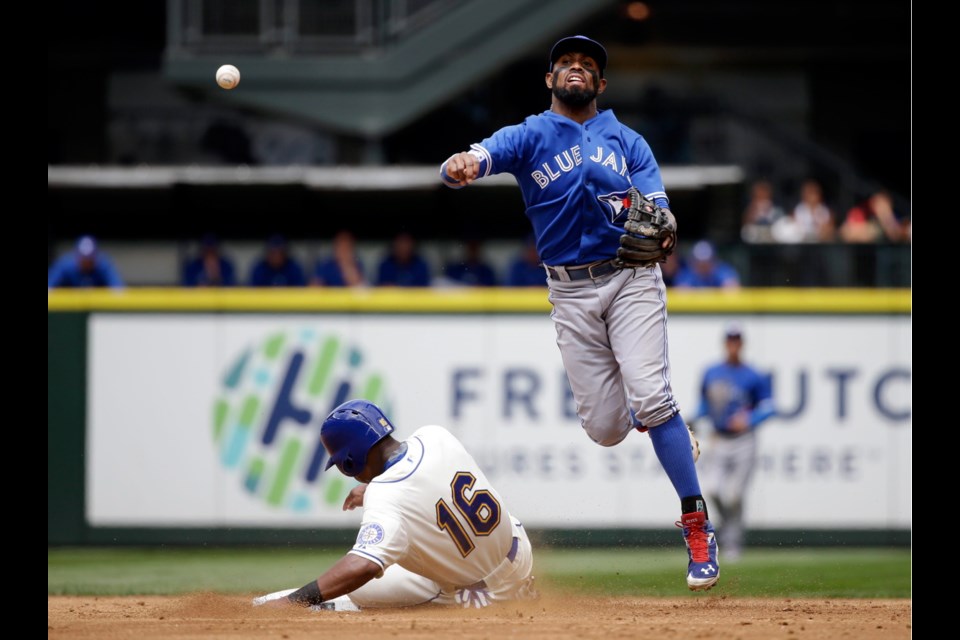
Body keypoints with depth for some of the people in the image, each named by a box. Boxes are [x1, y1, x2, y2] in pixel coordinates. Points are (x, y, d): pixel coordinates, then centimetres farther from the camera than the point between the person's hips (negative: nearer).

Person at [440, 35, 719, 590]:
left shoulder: (628, 141, 9)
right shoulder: (529, 137, 7)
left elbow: (657, 205, -2)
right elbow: (481, 156, -13)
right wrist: (459, 167, -39)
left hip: (630, 278, -1)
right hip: (571, 292, 1)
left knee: (651, 396, -20)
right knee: (605, 427, -2)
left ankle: (698, 527, -17)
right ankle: (656, 420, 36)